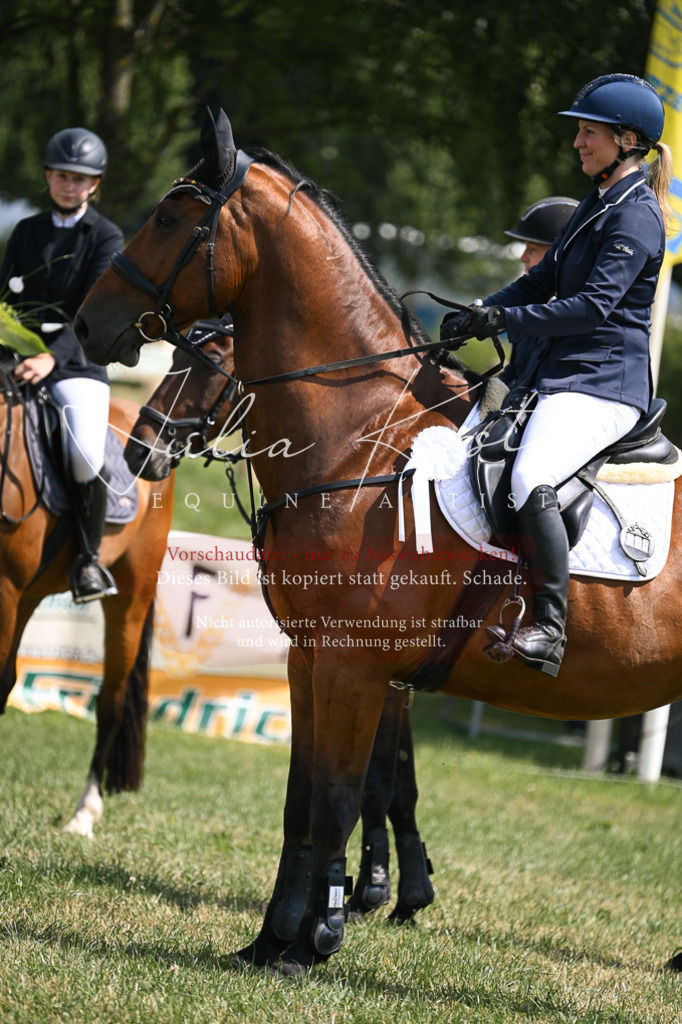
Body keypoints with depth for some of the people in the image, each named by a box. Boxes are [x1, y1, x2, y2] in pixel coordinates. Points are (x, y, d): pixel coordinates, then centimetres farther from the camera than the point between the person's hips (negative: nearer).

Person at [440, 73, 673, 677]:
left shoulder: (637, 216, -11)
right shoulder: (598, 204, 19)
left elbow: (595, 305, -21)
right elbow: (544, 279, 23)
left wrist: (508, 321, -22)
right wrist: (476, 317, 8)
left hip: (605, 383, -11)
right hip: (564, 375, 11)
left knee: (531, 481, -33)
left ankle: (549, 632, -33)